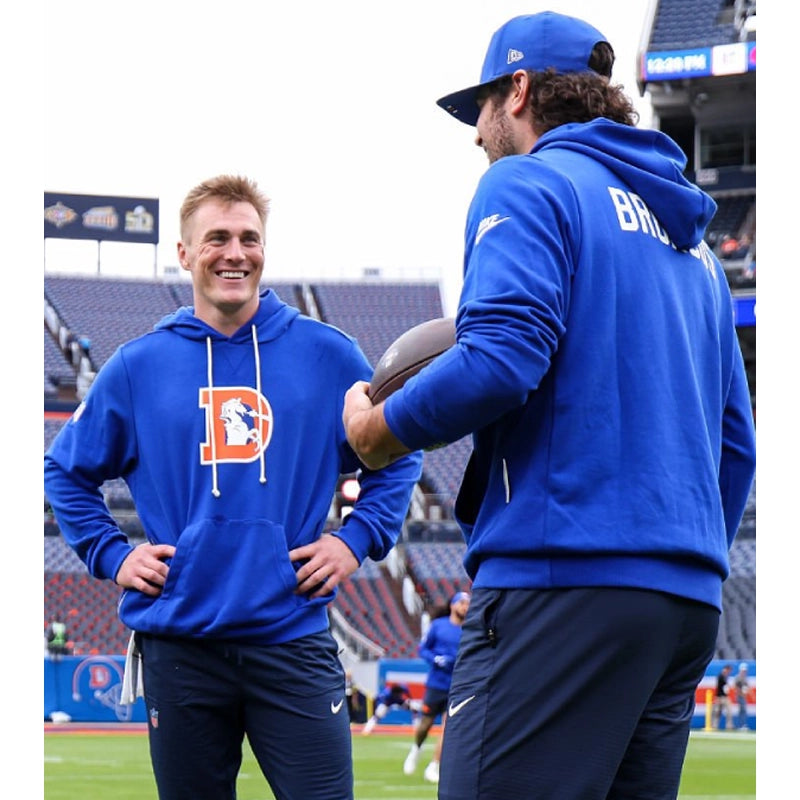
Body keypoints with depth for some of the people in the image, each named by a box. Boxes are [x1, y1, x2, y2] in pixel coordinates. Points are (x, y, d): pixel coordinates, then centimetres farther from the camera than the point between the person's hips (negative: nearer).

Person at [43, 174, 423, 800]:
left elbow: (398, 457, 15)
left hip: (293, 635, -1)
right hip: (178, 643, 1)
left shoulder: (328, 355, 5)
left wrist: (358, 539, 2)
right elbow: (67, 472, 18)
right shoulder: (138, 366, 7)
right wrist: (111, 555, 6)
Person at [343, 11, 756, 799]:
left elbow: (500, 357, -16)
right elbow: (735, 442, 24)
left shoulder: (528, 184, 1)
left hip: (563, 579, -9)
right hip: (686, 601, 9)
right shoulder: (690, 238, 25)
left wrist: (378, 429, -1)